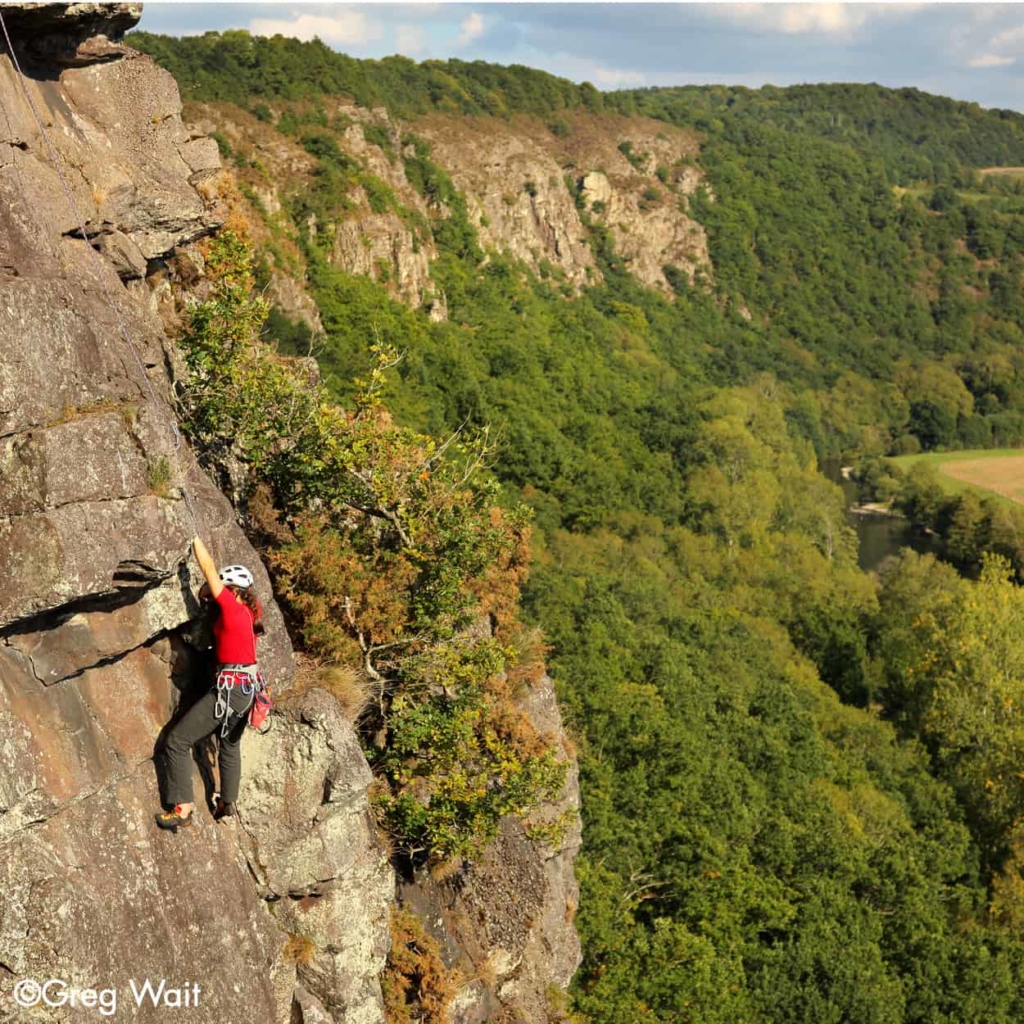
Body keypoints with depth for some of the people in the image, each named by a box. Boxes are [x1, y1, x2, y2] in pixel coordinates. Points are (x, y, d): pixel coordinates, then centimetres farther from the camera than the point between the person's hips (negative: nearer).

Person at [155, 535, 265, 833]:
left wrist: (195, 538, -7)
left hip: (229, 688, -9)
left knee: (177, 741, -4)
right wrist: (208, 591, 7)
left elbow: (208, 569, -13)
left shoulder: (232, 608, -15)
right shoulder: (251, 610, 7)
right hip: (247, 688, 10)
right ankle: (227, 804, 40)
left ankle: (183, 809, -7)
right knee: (230, 744, 27)